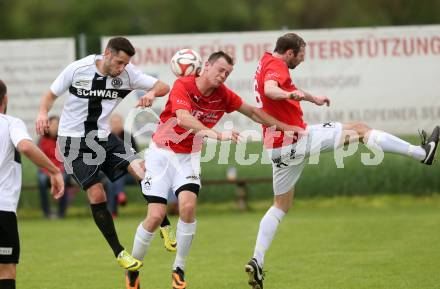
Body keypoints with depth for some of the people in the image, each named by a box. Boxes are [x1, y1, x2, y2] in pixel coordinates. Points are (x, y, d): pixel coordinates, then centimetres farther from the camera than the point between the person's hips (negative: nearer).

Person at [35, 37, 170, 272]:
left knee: (142, 169, -18)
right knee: (97, 195, -12)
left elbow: (163, 86, -3)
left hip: (103, 137, 3)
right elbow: (50, 95, 1)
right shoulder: (77, 69, -12)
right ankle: (119, 253, 2)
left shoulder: (127, 74, -6)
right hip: (74, 141, -3)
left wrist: (151, 93, -26)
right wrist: (43, 113, -19)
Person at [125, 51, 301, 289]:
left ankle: (179, 268, -6)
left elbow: (252, 112, 12)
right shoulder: (183, 86, -20)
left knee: (188, 206, -22)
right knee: (156, 216, -12)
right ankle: (133, 268, 10)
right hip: (161, 153, -3)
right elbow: (183, 118, -37)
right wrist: (217, 135, -50)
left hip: (188, 157, 3)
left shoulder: (223, 95, -4)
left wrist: (284, 127, 11)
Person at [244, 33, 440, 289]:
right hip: (297, 138, -9)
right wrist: (290, 94, -55)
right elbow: (269, 89, -37)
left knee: (281, 205, 15)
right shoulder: (276, 66, -14)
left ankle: (257, 262, 4)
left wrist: (313, 98, 46)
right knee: (359, 129, 1)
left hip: (279, 147, 10)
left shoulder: (268, 63, 17)